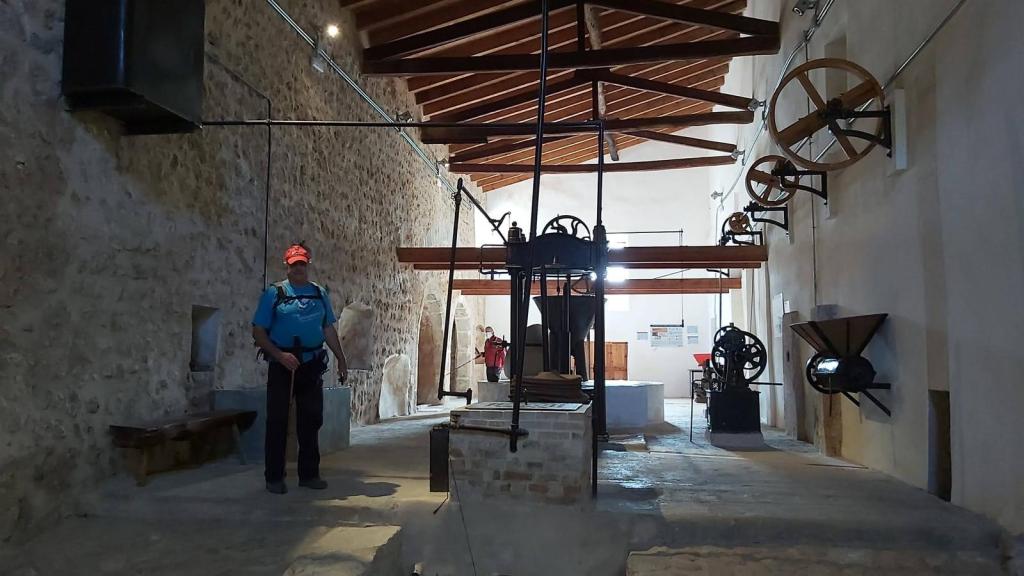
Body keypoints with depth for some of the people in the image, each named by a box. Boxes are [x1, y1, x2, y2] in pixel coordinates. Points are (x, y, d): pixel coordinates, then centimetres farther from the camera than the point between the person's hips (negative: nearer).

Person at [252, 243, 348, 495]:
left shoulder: (320, 294, 11)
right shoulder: (274, 293, -1)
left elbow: (329, 330, 16)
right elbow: (258, 332, -4)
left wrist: (341, 360, 11)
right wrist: (280, 355, -16)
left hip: (312, 365, 4)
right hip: (282, 366, -4)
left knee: (311, 420, 8)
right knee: (277, 420, 0)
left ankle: (309, 474, 18)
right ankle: (274, 477, 10)